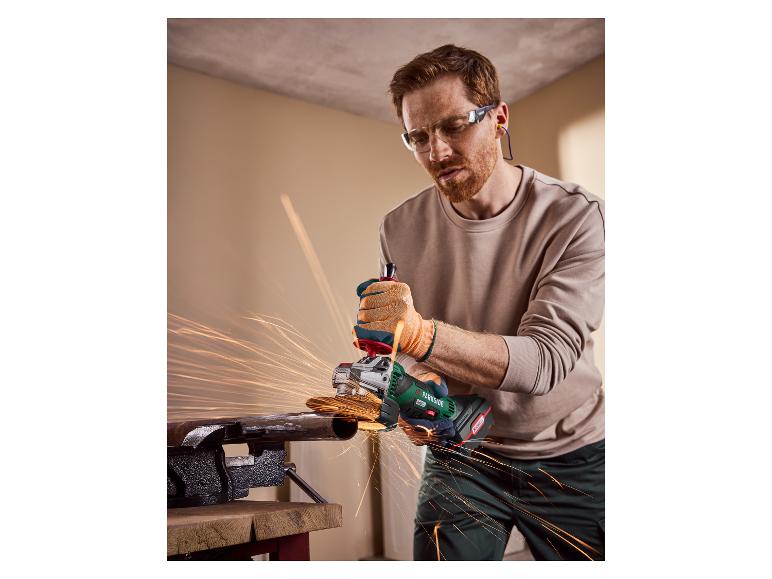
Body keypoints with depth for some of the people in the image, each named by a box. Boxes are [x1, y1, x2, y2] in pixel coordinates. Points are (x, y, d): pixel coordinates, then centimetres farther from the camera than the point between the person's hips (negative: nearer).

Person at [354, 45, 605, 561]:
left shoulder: (576, 217, -18)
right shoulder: (401, 229, -7)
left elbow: (546, 358, -27)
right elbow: (401, 348, 0)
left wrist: (421, 333, -43)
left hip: (570, 456, -1)